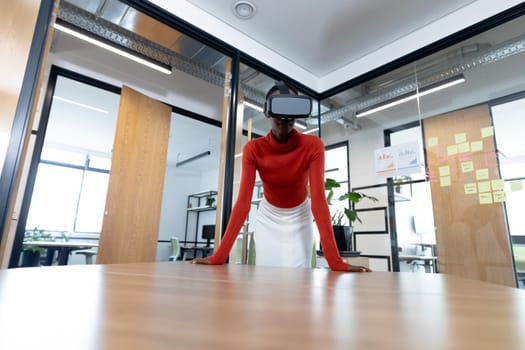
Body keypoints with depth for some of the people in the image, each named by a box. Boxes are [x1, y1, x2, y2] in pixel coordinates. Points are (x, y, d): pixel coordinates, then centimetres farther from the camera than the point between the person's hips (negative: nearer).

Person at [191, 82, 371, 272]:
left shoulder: (313, 146, -23)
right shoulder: (253, 149, -21)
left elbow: (319, 200, -27)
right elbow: (243, 202, -24)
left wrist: (335, 260, -33)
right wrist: (220, 255, -28)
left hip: (299, 217, 0)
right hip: (268, 217, 1)